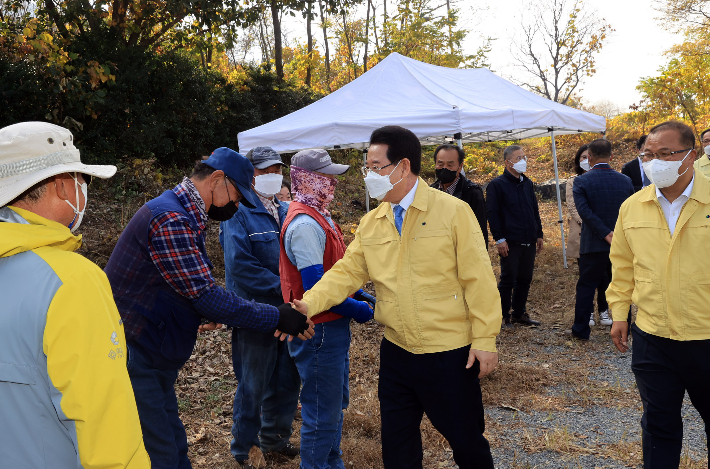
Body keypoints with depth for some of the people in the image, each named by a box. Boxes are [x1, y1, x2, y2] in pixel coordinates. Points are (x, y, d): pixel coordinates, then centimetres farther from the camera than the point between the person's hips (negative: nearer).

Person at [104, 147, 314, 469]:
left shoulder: (185, 218, 12)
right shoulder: (170, 220, -22)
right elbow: (207, 297, -24)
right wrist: (277, 318, -18)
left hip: (153, 356, 10)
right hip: (135, 357, -10)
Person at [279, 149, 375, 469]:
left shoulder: (318, 217, 10)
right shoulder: (304, 223, -23)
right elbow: (315, 287, -27)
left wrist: (359, 294, 7)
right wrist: (357, 310, -16)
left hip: (333, 326, 10)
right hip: (320, 331, -10)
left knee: (336, 403, 23)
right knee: (323, 411, 4)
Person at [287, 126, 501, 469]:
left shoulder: (453, 212, -11)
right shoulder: (370, 224, 3)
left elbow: (478, 280, -11)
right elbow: (346, 272, 0)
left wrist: (484, 340, -12)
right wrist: (309, 304, -16)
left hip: (450, 354, -4)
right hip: (396, 352, 5)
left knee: (466, 439, 13)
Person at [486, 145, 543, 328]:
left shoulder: (528, 184, 15)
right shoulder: (497, 185, -7)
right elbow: (492, 213, -10)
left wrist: (539, 234, 16)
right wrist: (499, 239, -15)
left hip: (529, 242, 7)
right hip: (510, 243, -6)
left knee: (525, 279, 12)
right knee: (508, 280, 0)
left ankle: (519, 313, 24)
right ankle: (504, 316, 12)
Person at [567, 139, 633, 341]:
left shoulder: (581, 182, -9)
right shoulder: (626, 181, 1)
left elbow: (584, 211, -19)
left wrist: (606, 234, -17)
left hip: (593, 245, -3)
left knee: (586, 286, 7)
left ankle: (581, 330, 12)